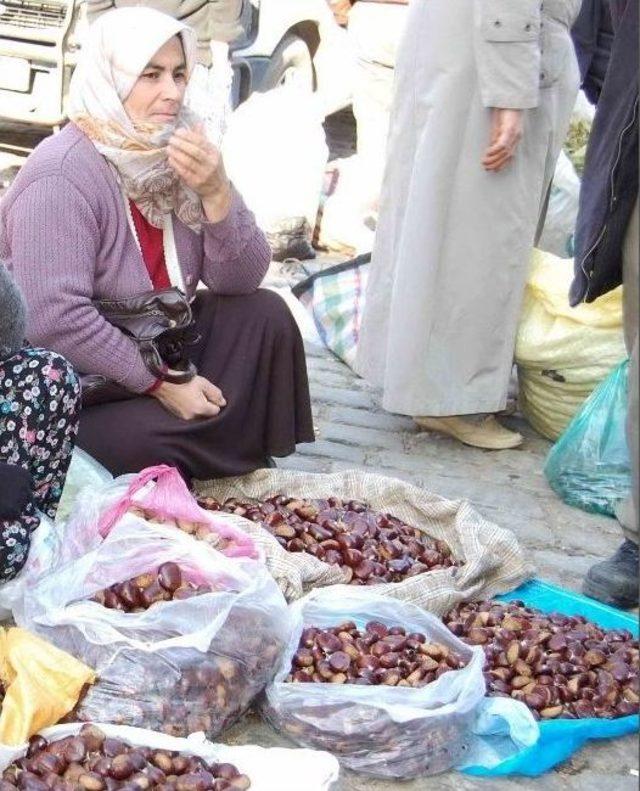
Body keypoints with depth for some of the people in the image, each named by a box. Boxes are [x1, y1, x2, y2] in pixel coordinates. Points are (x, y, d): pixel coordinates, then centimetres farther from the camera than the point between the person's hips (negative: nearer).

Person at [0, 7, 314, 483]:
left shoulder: (176, 152, -2)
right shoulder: (61, 177, -23)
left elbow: (241, 280, -4)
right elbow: (54, 319, -31)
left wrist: (216, 192, -22)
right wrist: (159, 383, -25)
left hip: (155, 347, 8)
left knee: (265, 315, -6)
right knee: (151, 438, -33)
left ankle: (246, 475, 3)